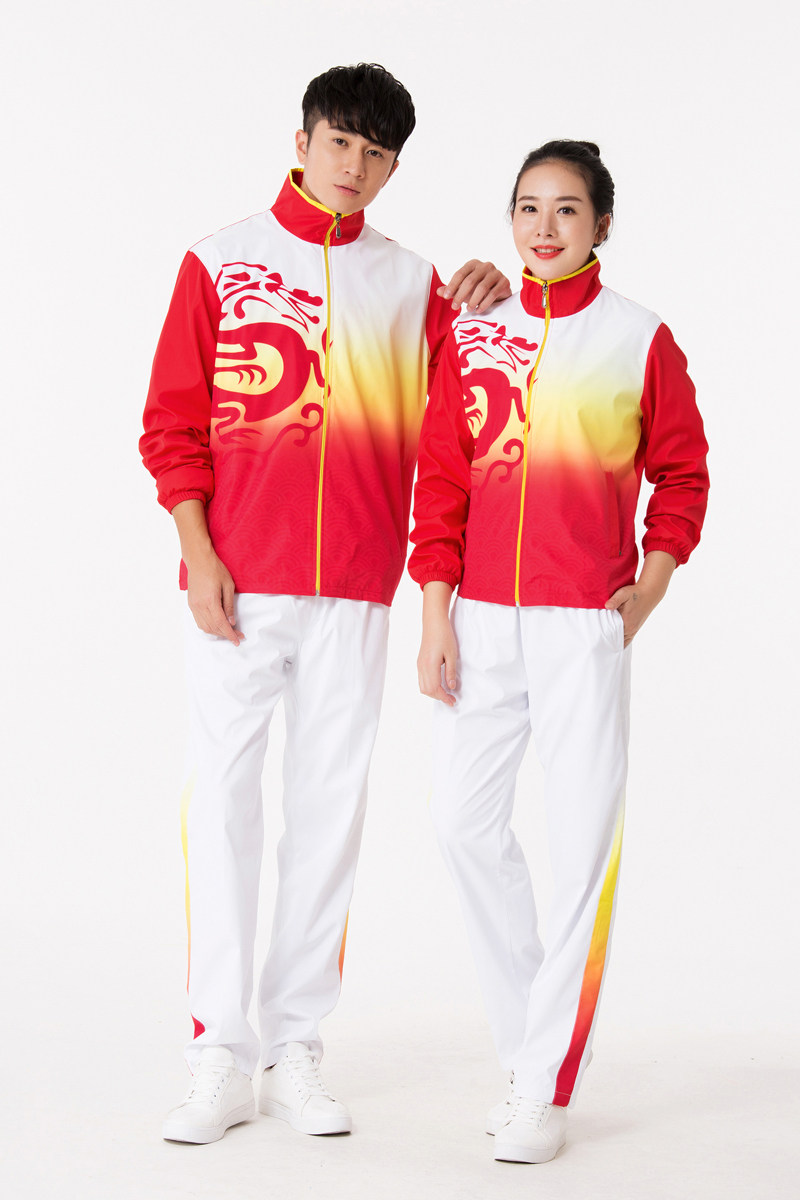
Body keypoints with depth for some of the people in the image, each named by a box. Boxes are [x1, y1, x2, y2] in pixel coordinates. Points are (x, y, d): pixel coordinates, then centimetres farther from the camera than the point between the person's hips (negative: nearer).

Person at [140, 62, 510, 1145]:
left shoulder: (411, 283, 11)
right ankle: (220, 1060, 4)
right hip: (237, 580, -2)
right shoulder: (222, 263, 6)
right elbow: (172, 422, 2)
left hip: (355, 589, 2)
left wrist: (479, 310, -2)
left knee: (330, 809, 4)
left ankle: (295, 1052, 12)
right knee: (223, 803, -3)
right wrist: (198, 554, -7)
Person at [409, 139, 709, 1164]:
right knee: (463, 821, 2)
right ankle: (527, 1037, 21)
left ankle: (549, 1088, 5)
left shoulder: (640, 340, 2)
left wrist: (653, 580, -4)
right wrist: (436, 611, 1)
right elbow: (440, 478, 7)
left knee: (581, 839, -3)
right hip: (481, 616, 3)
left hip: (587, 620, -3)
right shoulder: (474, 337, 9)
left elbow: (682, 472, 8)